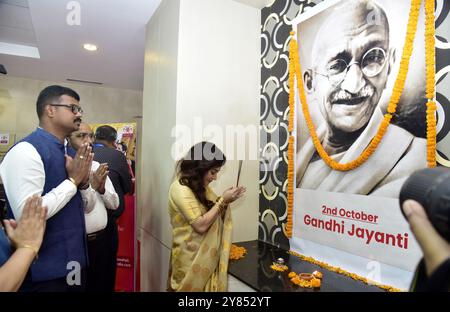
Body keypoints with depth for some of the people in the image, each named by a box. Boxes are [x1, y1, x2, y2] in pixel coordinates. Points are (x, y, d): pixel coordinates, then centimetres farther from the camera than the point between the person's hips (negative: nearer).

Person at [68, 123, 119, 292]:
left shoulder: (99, 167, 6)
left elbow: (114, 204, 6)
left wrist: (102, 189, -11)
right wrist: (91, 186, -25)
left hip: (102, 240, 5)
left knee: (101, 285, 19)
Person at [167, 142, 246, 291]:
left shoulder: (201, 187, 6)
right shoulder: (180, 188, -20)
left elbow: (214, 214, 9)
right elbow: (201, 225, -23)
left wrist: (226, 200, -7)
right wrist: (223, 200, -18)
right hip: (191, 259, -7)